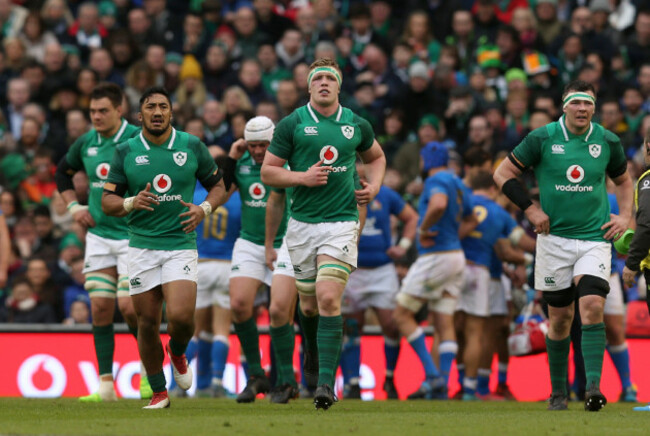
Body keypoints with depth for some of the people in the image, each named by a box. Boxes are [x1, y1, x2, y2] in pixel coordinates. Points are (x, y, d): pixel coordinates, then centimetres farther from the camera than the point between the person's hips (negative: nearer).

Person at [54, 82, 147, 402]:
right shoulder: (86, 144, 5)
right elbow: (62, 172, 23)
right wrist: (73, 206, 10)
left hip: (133, 236, -5)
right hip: (98, 236, 5)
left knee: (128, 306, -12)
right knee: (100, 308, -1)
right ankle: (106, 384, 2)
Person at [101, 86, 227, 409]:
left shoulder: (192, 147, 2)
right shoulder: (126, 152, 2)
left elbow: (218, 186, 12)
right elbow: (107, 202, 4)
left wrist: (205, 208, -8)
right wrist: (131, 203, -16)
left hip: (181, 245, -1)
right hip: (141, 246, 1)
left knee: (181, 316, -18)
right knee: (147, 323, 2)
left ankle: (178, 352, 19)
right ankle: (159, 393, 18)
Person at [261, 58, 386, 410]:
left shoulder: (357, 125, 6)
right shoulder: (292, 124, 0)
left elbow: (376, 157, 25)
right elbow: (268, 172, 2)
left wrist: (374, 185, 7)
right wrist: (303, 177, -13)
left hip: (341, 220, -1)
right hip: (302, 222, 1)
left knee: (328, 298, -16)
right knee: (309, 303, 10)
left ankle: (326, 381, -18)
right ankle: (313, 351, 44)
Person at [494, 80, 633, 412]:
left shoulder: (607, 142, 3)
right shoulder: (542, 138, -4)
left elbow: (623, 180, 22)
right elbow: (503, 174, 4)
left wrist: (625, 217, 8)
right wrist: (530, 208, -4)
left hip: (595, 238, 0)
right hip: (554, 238, 0)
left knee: (592, 305, -18)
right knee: (560, 316, 5)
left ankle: (593, 387, -20)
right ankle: (558, 392, 19)